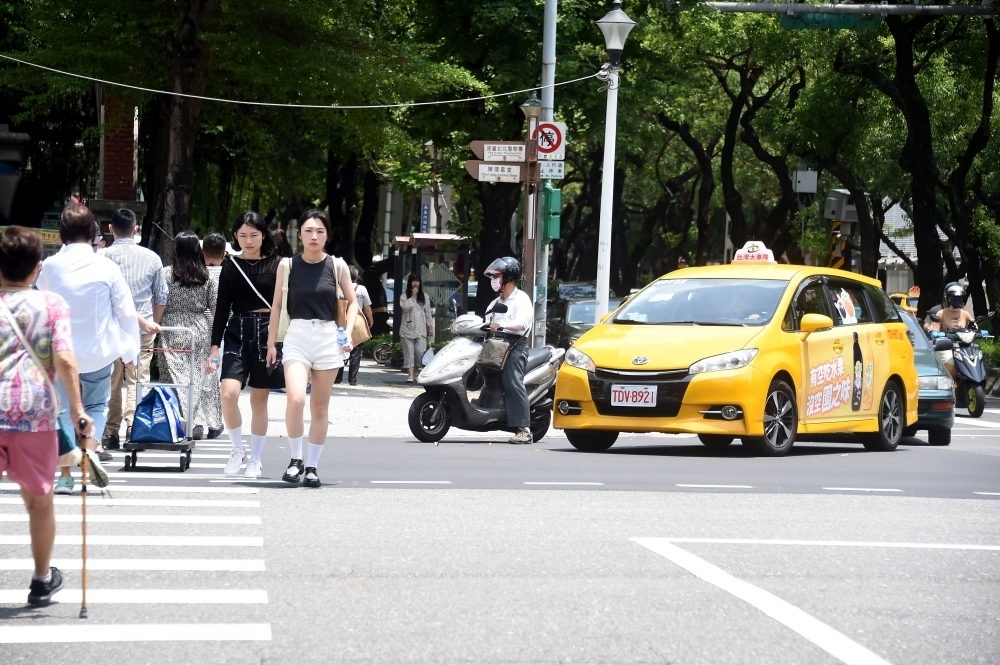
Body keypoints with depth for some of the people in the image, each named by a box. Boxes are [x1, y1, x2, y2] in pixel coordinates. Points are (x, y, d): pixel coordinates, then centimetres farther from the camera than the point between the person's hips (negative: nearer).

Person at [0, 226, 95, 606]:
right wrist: (77, 409, -3)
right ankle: (42, 581, 32)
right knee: (39, 500, 18)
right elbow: (64, 360, -8)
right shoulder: (52, 305, 4)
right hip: (37, 415, 0)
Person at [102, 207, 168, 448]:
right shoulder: (151, 257, 3)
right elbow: (161, 297, 9)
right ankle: (134, 425, -14)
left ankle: (111, 433, 9)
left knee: (111, 382, 7)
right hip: (142, 330, 1)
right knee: (138, 380, 1)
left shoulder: (104, 256, -5)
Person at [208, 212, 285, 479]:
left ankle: (255, 459, 17)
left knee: (259, 400, 5)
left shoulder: (277, 264, 0)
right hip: (236, 333, 1)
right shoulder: (231, 267, 6)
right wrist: (214, 347, 3)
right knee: (229, 393, -16)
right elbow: (222, 309, 8)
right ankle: (237, 449, 4)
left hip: (267, 333, -1)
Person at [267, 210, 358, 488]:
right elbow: (277, 305, 9)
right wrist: (271, 342, 5)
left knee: (320, 407, 5)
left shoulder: (337, 266, 2)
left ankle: (312, 466, 14)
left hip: (328, 337, 1)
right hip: (297, 337, -1)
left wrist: (348, 333, -4)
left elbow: (352, 302, 10)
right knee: (296, 399, -20)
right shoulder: (287, 266, 3)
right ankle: (295, 459, -4)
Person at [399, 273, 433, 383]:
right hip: (407, 329, -2)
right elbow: (405, 307, -15)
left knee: (420, 353, -7)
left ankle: (416, 370, 12)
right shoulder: (404, 297, 4)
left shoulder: (425, 297, 11)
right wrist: (413, 296, -10)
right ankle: (410, 375, -6)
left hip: (421, 330, 2)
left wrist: (430, 327, 12)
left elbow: (428, 313, 14)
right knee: (409, 353, -4)